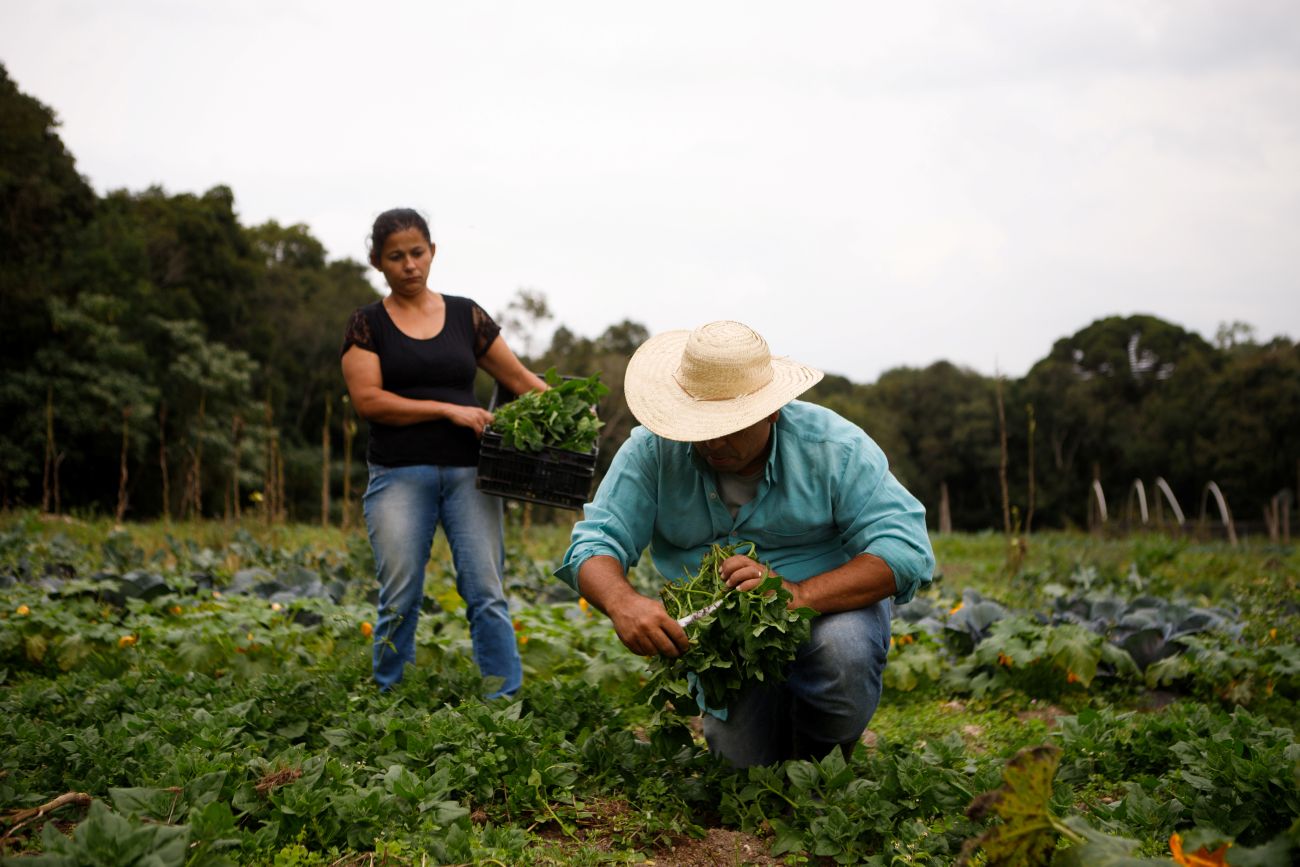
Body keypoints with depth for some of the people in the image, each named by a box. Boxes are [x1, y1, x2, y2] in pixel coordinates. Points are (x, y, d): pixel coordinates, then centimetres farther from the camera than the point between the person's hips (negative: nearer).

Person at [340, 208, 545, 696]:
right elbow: (367, 399, -6)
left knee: (487, 595, -5)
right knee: (399, 601, -1)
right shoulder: (367, 323, 6)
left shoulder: (465, 316, 11)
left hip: (468, 472, 1)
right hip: (399, 474, -1)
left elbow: (519, 379, 12)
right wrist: (448, 408, -12)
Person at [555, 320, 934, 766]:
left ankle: (822, 770, -3)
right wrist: (623, 602, -42)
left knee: (842, 649, -35)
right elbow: (595, 543, -17)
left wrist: (797, 594, -42)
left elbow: (905, 550, -27)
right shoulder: (652, 450, -13)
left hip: (830, 606, -2)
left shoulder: (834, 446, -20)